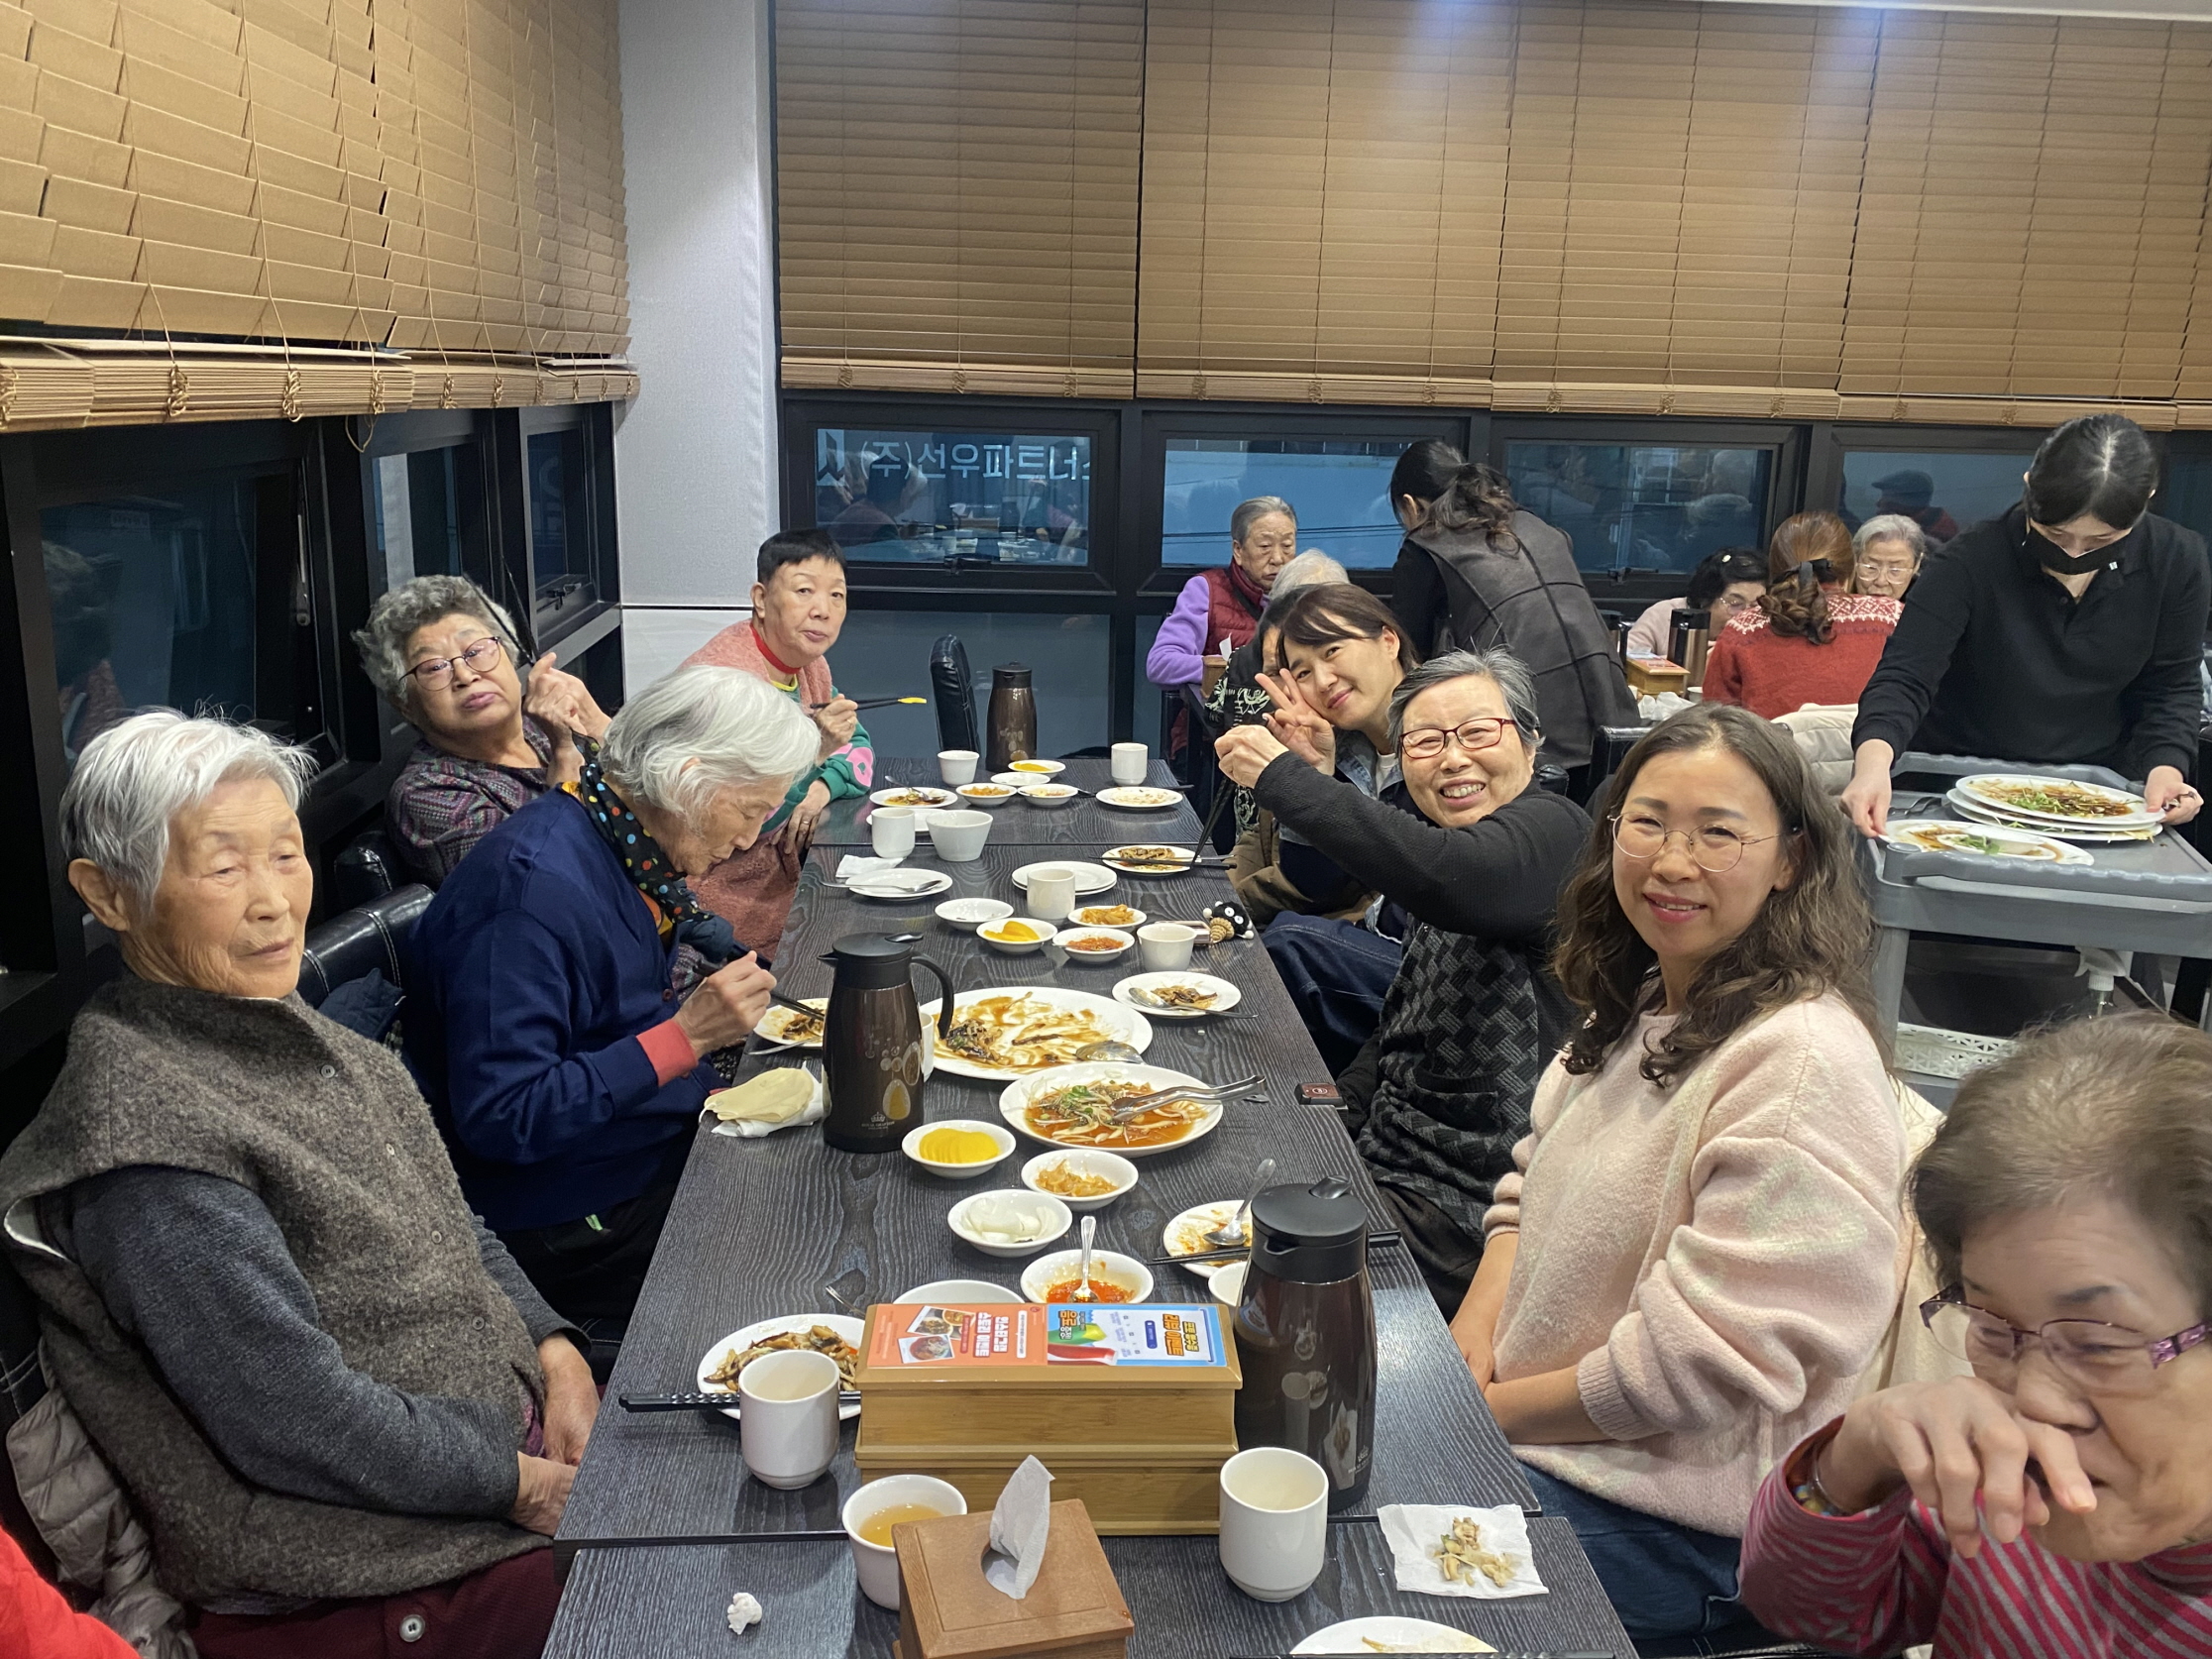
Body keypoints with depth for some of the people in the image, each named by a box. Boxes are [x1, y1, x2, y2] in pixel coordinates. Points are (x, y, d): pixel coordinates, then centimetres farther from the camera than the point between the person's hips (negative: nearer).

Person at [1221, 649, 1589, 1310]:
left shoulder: (1553, 831, -15)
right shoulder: (1440, 836, 14)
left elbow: (1445, 877, -38)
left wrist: (1283, 776, -29)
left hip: (1466, 1201, -9)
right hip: (1390, 1163, 9)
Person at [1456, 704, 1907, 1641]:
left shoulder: (1807, 1066, -25)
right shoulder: (1642, 1001, 5)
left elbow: (1705, 1360, -25)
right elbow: (1538, 1174, 14)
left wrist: (1490, 1410, -15)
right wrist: (1475, 1325, -4)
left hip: (1671, 1519, -8)